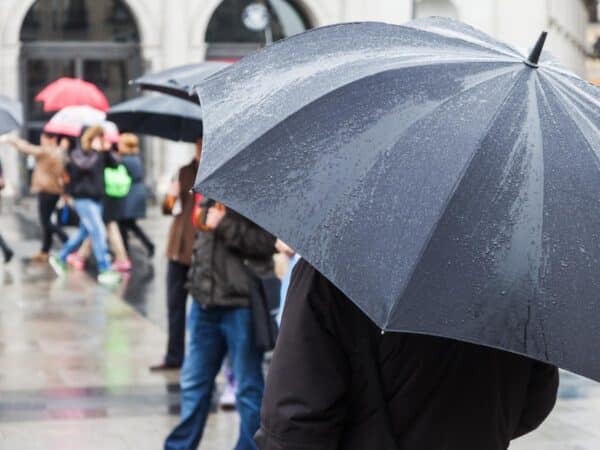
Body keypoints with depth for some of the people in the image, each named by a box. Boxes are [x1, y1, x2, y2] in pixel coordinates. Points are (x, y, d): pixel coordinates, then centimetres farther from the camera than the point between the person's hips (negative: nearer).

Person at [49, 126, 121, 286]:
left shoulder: (100, 155, 9)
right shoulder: (79, 154, -11)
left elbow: (115, 165, 1)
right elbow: (82, 165, -32)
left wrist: (106, 151, -12)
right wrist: (95, 151, -28)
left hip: (96, 198, 8)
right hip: (84, 199, -8)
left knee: (84, 232, 17)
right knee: (99, 233, -12)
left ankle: (60, 258, 32)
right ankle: (105, 271, -8)